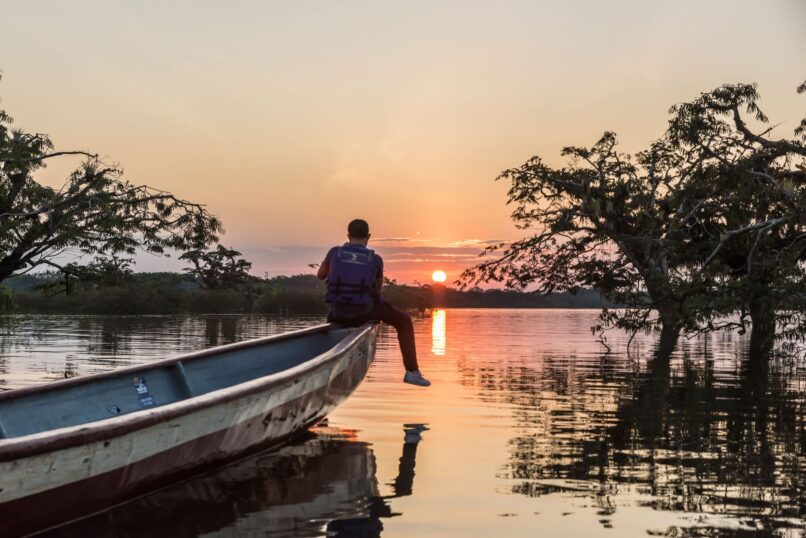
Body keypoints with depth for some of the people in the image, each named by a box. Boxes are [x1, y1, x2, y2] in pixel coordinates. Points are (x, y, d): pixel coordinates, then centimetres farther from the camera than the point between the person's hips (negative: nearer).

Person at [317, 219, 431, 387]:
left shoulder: (334, 252, -2)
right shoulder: (375, 259, -4)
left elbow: (320, 275, 15)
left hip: (339, 311, 3)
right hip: (365, 310, -3)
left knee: (331, 319, 40)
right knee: (404, 321, 17)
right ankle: (412, 371, 8)